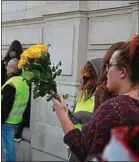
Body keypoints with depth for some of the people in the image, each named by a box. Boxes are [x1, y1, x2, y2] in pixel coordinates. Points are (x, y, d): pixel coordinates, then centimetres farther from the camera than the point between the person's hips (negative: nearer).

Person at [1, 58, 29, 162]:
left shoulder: (11, 84, -22)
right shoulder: (24, 82, 7)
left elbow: (6, 106, -22)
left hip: (8, 120, -9)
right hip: (16, 119, 9)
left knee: (7, 145, 4)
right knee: (10, 144, 19)